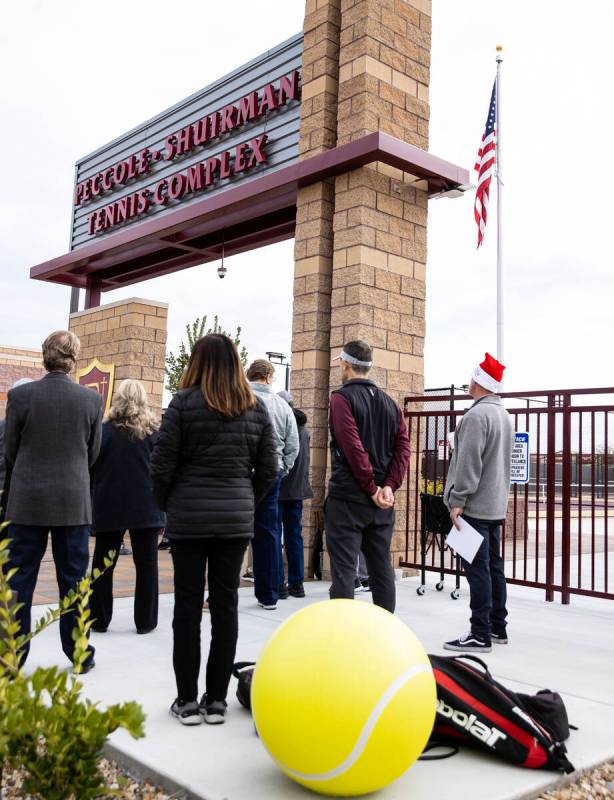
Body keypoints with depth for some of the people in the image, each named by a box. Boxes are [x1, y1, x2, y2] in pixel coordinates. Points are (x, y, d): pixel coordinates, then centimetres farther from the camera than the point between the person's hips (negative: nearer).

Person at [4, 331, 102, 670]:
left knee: (19, 578, 9)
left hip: (27, 501, 0)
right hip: (74, 502, 1)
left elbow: (10, 450, 3)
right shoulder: (92, 399, -5)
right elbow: (93, 453, 5)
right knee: (73, 578, 10)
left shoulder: (20, 395, -7)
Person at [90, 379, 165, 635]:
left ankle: (99, 619, 16)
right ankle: (145, 621, 10)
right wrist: (162, 510, 5)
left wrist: (90, 506, 7)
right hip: (146, 508, 1)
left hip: (109, 508, 0)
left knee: (102, 565, 11)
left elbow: (92, 470, -1)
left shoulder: (104, 430, -2)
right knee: (146, 564, 7)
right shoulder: (154, 432, 1)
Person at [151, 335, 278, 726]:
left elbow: (162, 464, -7)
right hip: (236, 518, 3)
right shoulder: (256, 408, 3)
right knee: (226, 604, 8)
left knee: (188, 605, 6)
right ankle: (217, 699, 15)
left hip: (189, 517, -2)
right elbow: (268, 470, 4)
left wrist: (168, 504, 9)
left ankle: (187, 700, 12)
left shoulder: (184, 402, -6)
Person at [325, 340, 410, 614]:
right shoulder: (390, 403, 13)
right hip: (382, 503, 6)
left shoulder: (342, 397, -7)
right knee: (381, 568, 14)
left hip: (347, 498, -6)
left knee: (344, 569, -2)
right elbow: (403, 447, 3)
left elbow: (352, 447, -18)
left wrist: (371, 488, -12)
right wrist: (389, 486, -5)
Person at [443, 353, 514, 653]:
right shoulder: (504, 416, 15)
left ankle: (480, 635, -3)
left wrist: (457, 500, -18)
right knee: (493, 567, 14)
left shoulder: (477, 415, -16)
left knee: (477, 569, -6)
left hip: (474, 507, -10)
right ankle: (498, 628, 21)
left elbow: (469, 462, -20)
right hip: (496, 505, 10)